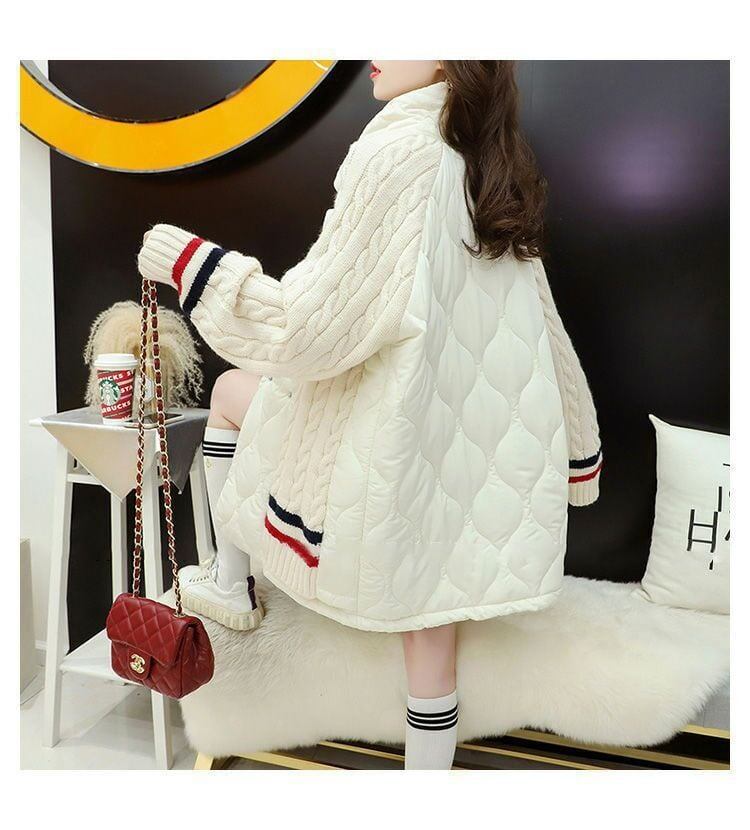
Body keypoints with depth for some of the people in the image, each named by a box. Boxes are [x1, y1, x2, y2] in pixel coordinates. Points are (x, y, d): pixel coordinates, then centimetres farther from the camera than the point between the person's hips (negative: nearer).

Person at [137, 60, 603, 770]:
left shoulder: (396, 151, -15)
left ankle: (228, 585, 29)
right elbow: (547, 336, 14)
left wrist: (185, 259, -7)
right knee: (430, 629, 18)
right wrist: (576, 452, 25)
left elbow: (309, 326, -19)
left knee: (232, 390, 19)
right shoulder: (497, 172, 9)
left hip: (393, 439, -7)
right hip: (478, 458, 7)